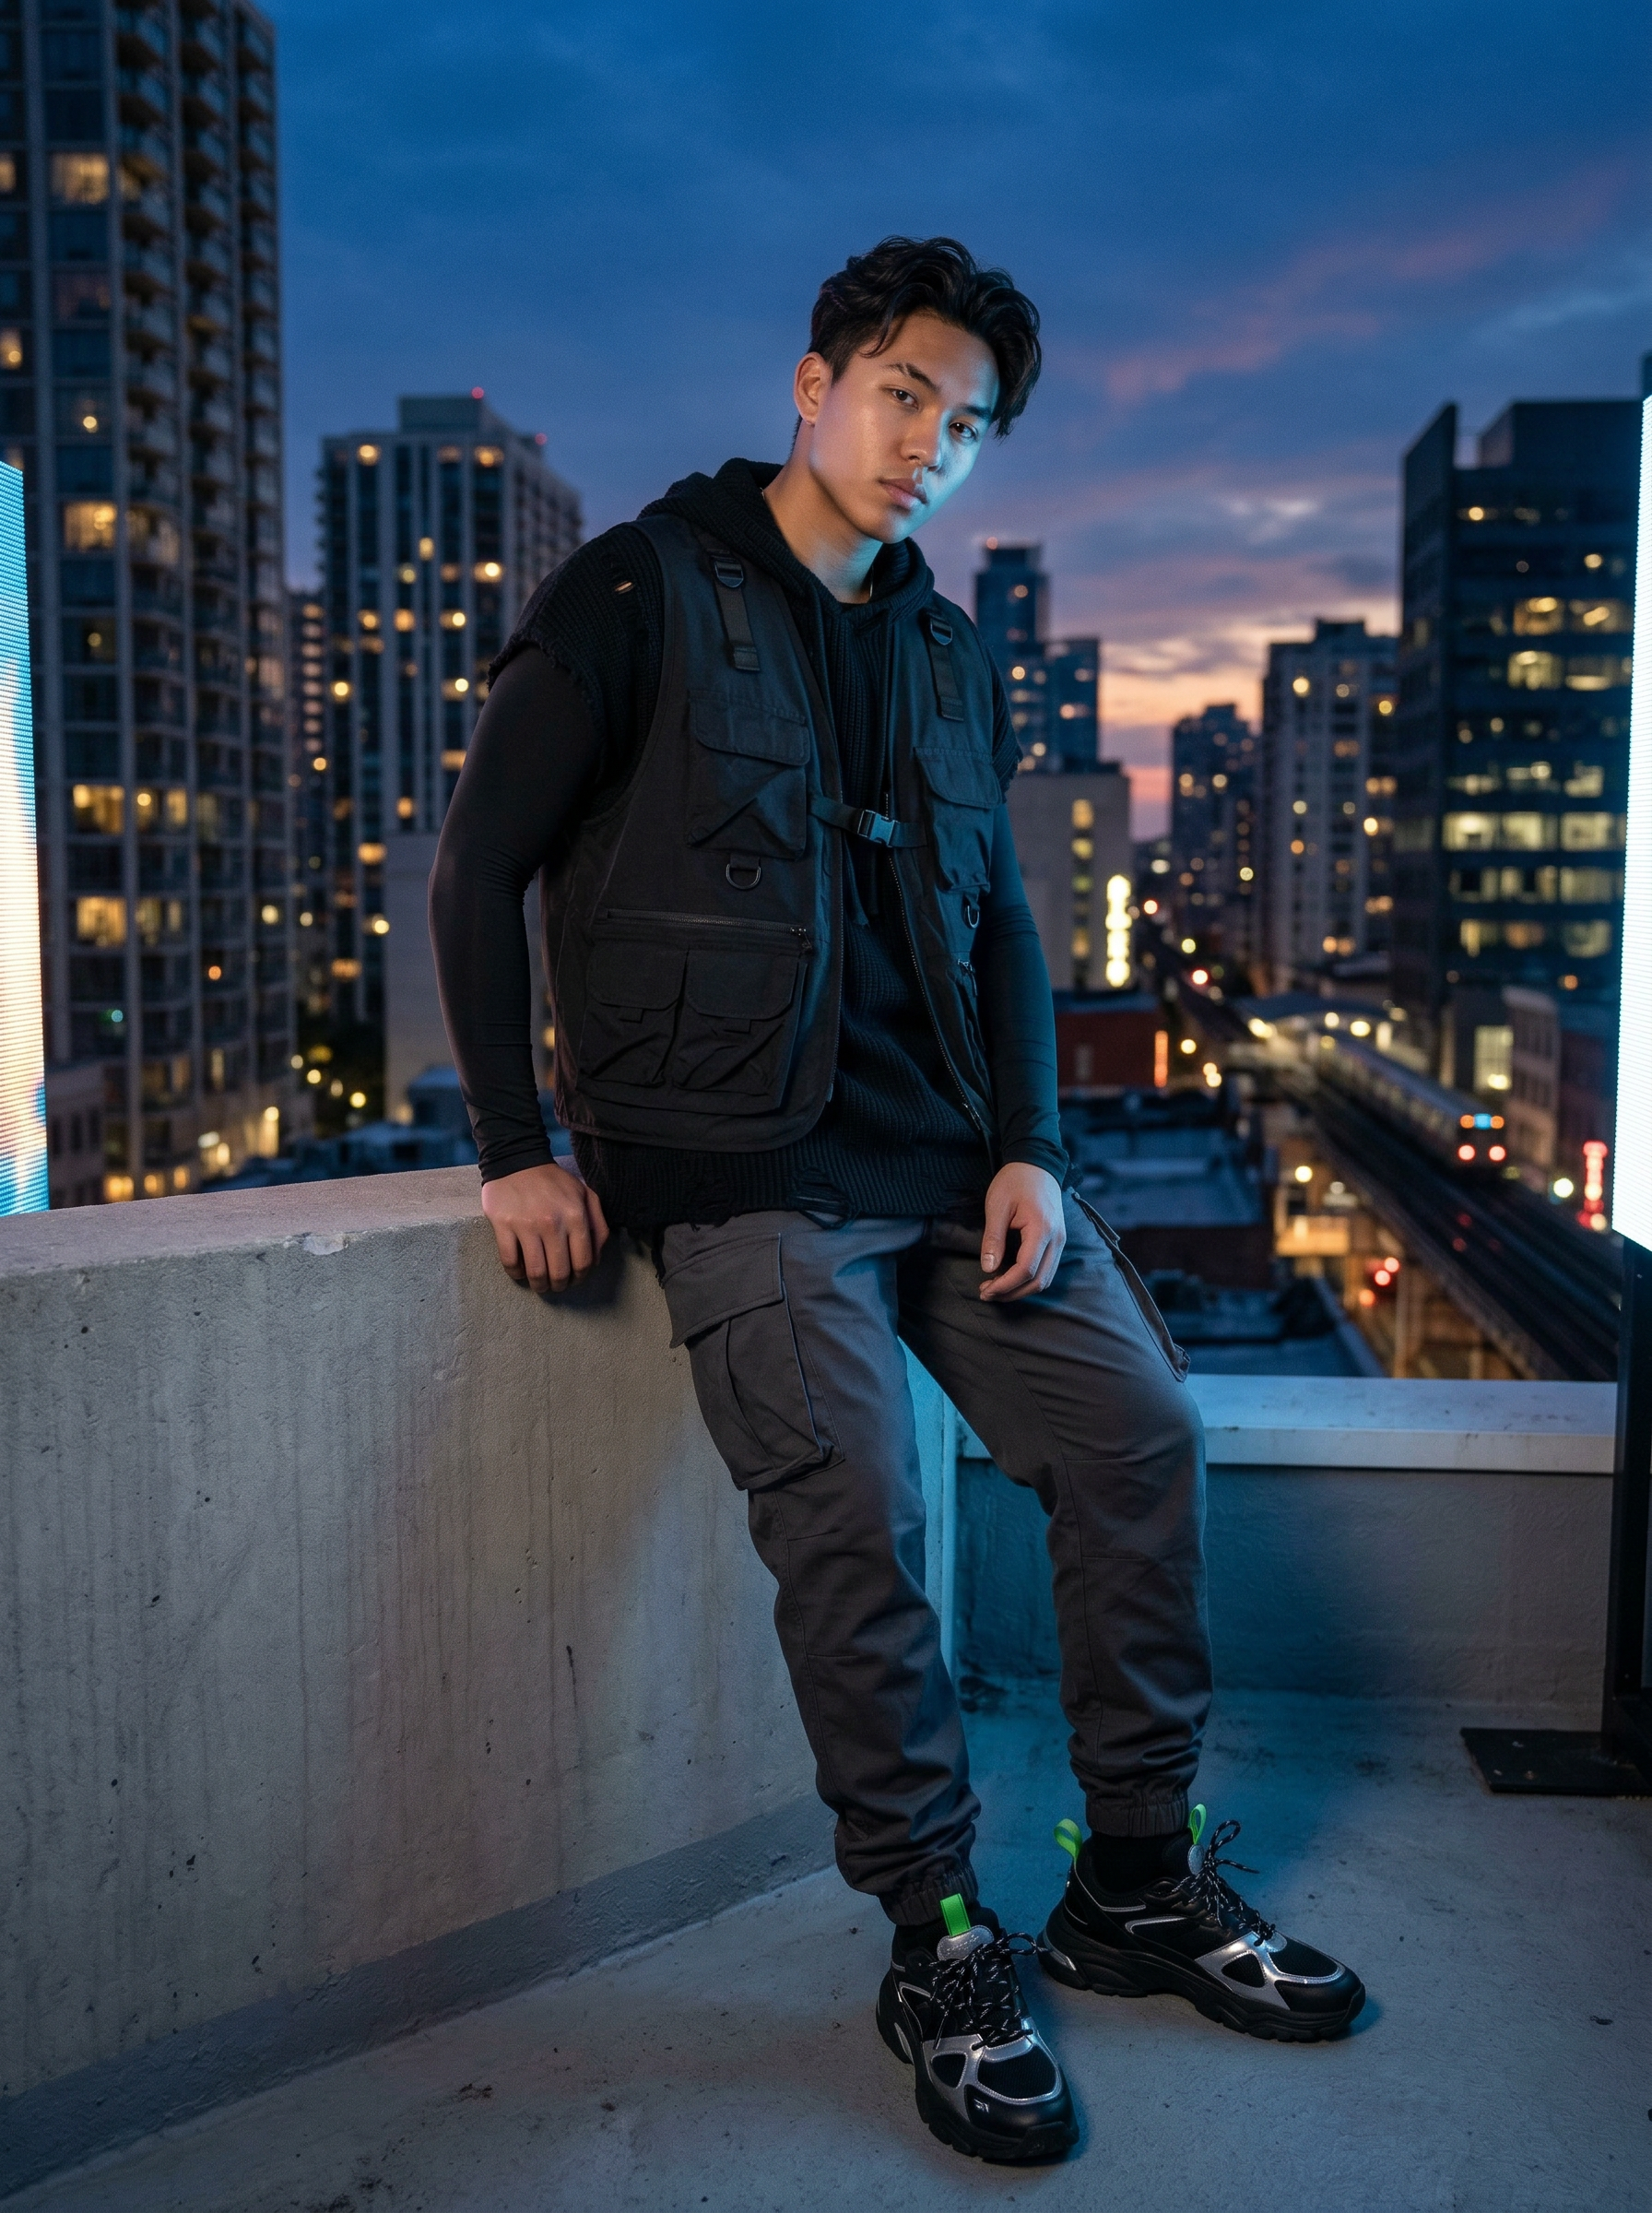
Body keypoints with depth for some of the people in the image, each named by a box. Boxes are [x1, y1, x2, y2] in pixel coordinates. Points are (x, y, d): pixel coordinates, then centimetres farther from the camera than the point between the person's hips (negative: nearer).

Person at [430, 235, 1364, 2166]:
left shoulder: (948, 657, 16)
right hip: (741, 1171, -6)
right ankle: (941, 1956, 4)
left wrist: (1030, 1145, 2)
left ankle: (1139, 1888, 13)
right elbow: (477, 869, -4)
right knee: (856, 1526, -17)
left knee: (1140, 1435, -3)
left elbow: (997, 922, 16)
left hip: (949, 1148, 6)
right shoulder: (644, 595, -2)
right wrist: (516, 1149, -8)